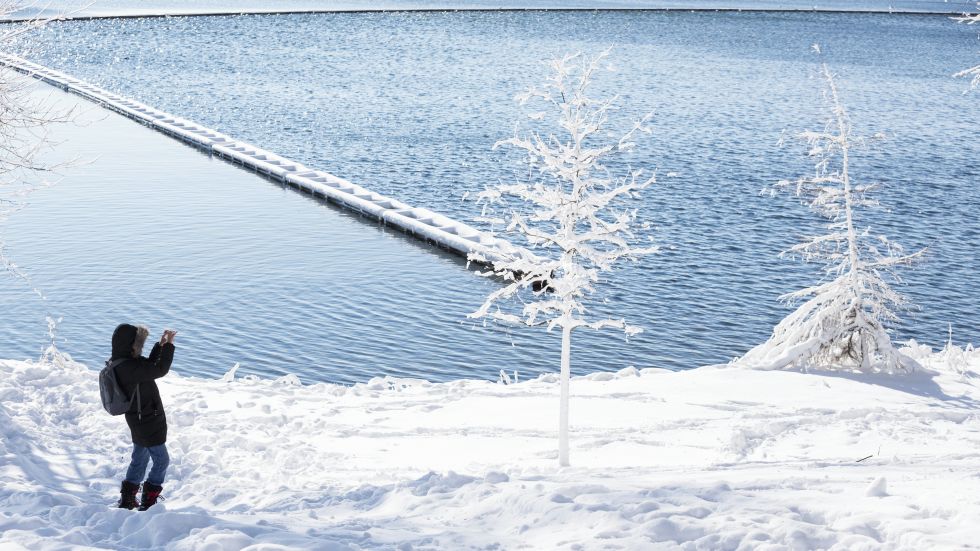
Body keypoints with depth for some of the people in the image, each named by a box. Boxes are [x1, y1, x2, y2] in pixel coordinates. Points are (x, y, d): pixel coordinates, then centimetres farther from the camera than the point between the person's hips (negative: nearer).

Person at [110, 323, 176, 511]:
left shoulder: (120, 363, 2)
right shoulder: (130, 367, -29)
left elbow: (149, 365, 14)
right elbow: (160, 369, -29)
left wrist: (161, 345, 7)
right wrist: (169, 345, -20)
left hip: (138, 420, 10)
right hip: (149, 423, -10)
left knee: (140, 458, 22)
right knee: (162, 460, 5)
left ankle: (127, 498, 30)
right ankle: (149, 501, 11)